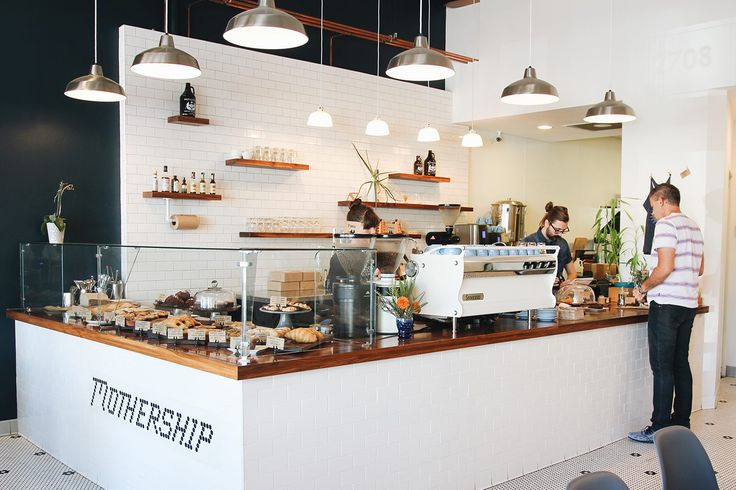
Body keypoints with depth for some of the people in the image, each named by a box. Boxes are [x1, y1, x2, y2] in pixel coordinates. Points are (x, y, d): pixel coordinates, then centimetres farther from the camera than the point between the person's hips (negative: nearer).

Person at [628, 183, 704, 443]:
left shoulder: (666, 224, -12)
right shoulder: (694, 226, 15)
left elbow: (665, 267, -21)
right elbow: (699, 269, 21)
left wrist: (643, 289, -8)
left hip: (666, 304, -9)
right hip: (689, 304, 9)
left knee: (662, 368, -4)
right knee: (681, 364, 13)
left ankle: (660, 428, 1)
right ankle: (681, 422, 20)